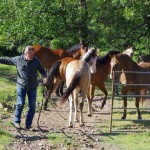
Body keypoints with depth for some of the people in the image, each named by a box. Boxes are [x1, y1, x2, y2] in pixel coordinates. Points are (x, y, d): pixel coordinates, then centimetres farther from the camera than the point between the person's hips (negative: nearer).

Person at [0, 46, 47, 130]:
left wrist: (44, 76, -12)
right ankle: (17, 122, 14)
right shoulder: (18, 60, -5)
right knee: (20, 104, -4)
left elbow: (42, 70, 7)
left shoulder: (36, 61, -3)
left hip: (33, 87, 2)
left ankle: (28, 124, 11)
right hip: (22, 86, -2)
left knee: (32, 105, 1)